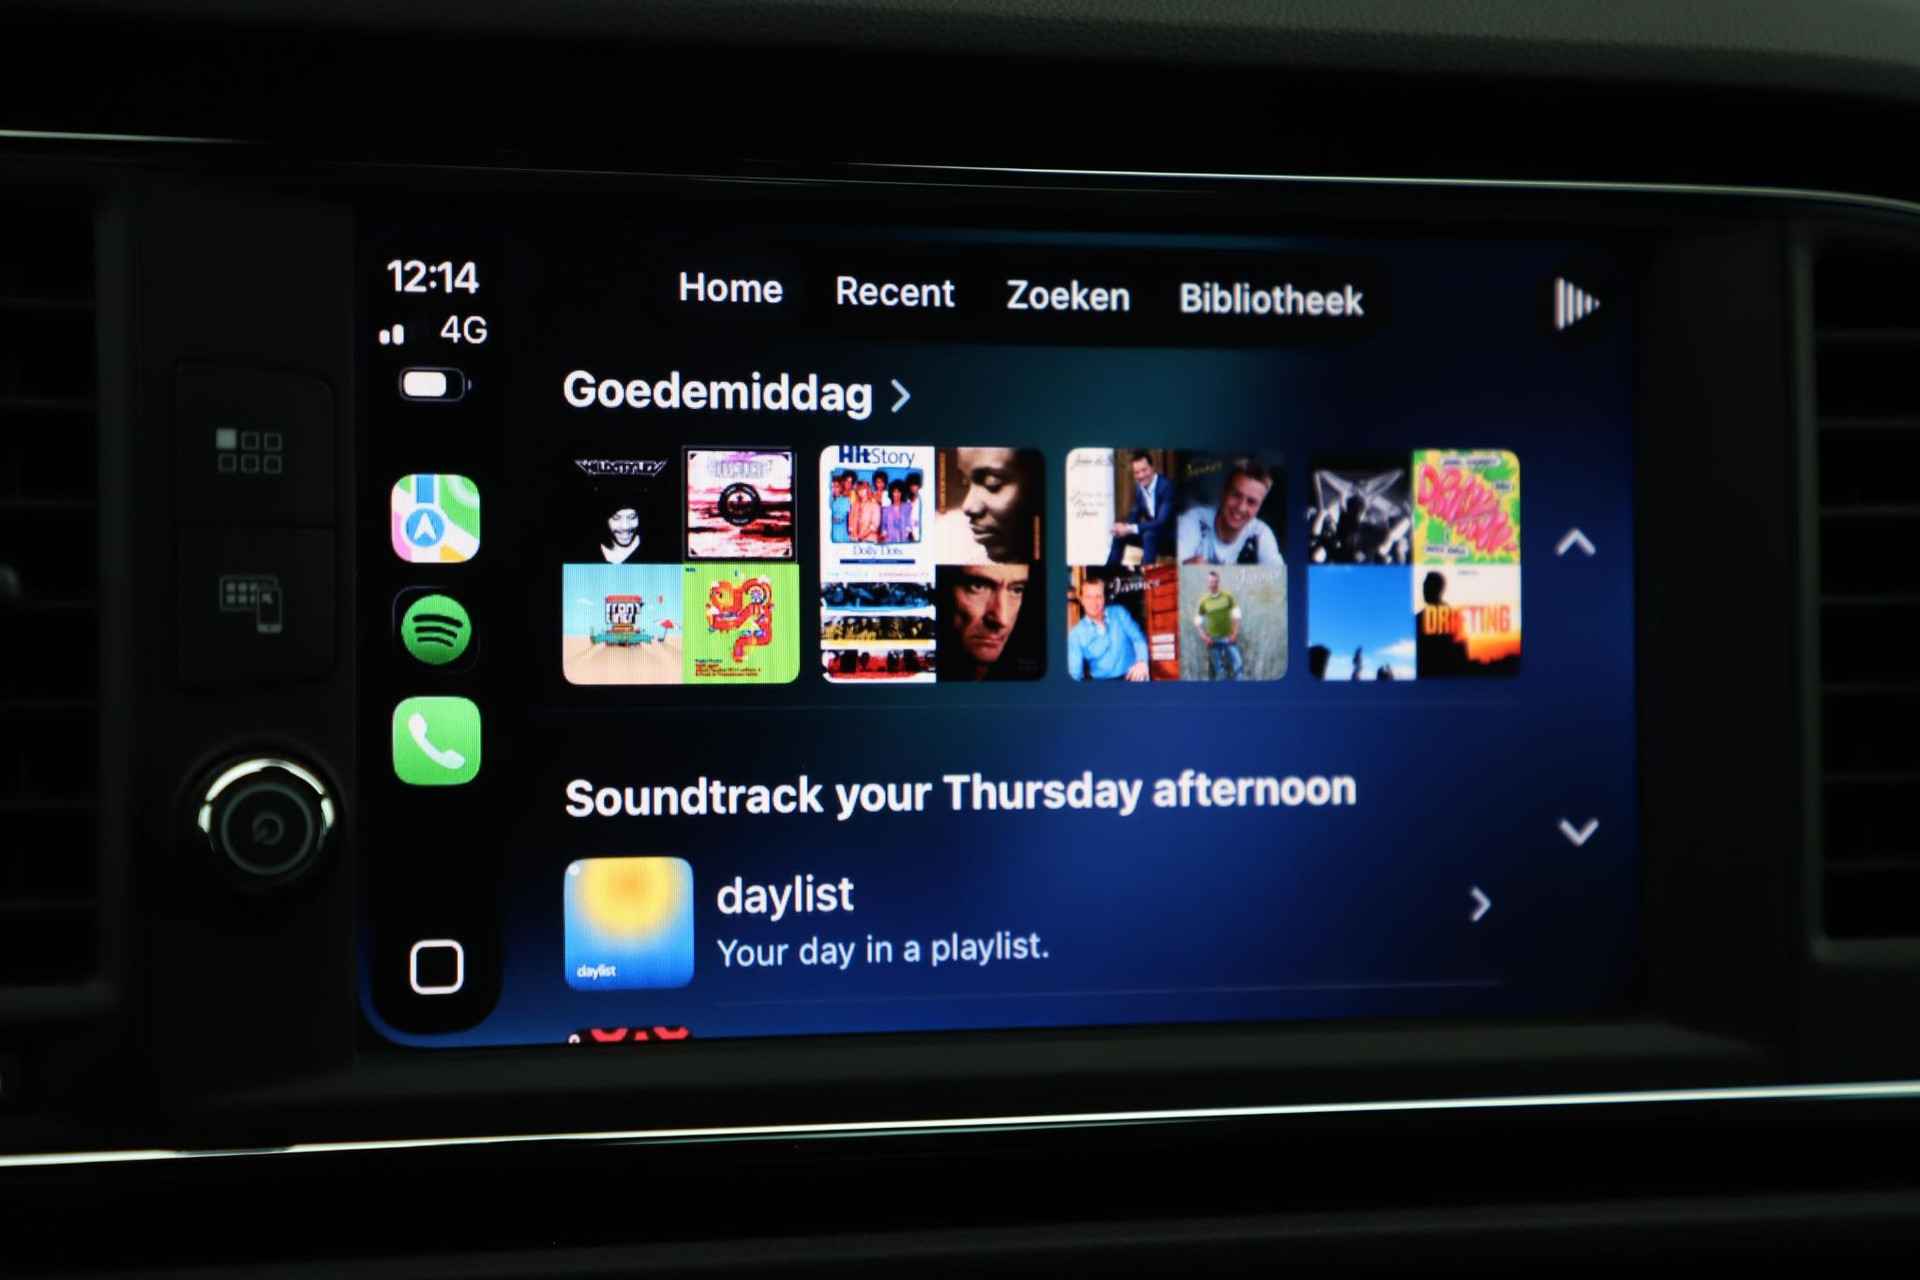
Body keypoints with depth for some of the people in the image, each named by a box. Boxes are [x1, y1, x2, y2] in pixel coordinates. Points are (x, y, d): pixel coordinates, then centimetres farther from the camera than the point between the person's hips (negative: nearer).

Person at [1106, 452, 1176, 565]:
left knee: (1149, 535, -33)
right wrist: (1124, 526, -15)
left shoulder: (1166, 486, -22)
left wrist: (1131, 529, -30)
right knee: (1120, 533, -3)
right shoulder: (1139, 487, 0)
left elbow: (1162, 523, -29)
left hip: (1171, 538, -7)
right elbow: (1134, 515, 9)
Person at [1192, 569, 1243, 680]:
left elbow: (1236, 616, 3)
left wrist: (1235, 633, -5)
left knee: (1237, 665, -3)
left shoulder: (1228, 596, -1)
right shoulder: (1203, 601, -2)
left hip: (1229, 638, 1)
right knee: (1215, 667, 3)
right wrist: (1204, 636, -6)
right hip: (1213, 640, -1)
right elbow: (1198, 621, 6)